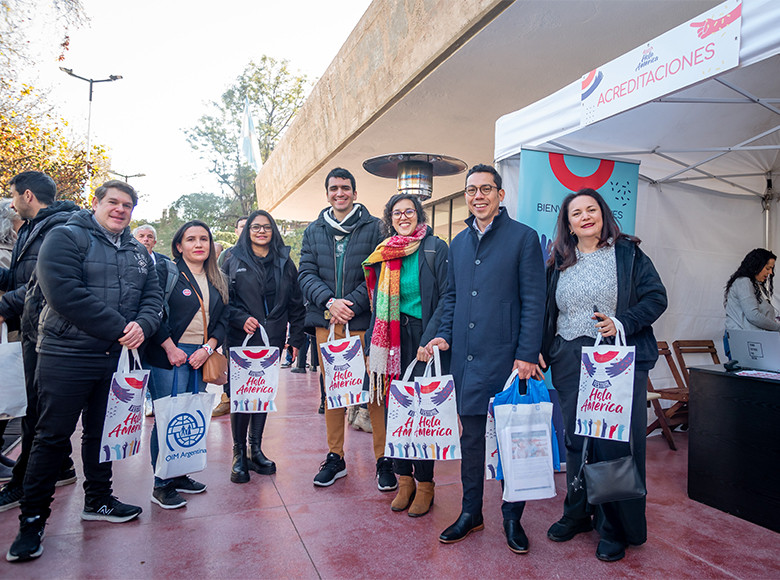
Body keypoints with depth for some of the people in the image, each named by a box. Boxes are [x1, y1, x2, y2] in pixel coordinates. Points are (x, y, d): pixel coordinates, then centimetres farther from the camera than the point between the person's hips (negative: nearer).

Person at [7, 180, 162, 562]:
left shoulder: (139, 254, 14)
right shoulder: (65, 238, -6)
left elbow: (153, 296, 7)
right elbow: (65, 293, -19)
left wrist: (143, 325, -16)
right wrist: (119, 328, -21)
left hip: (117, 358, 5)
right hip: (68, 355, -5)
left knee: (103, 432, 16)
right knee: (53, 437, 3)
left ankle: (98, 501, 32)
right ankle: (32, 520, 17)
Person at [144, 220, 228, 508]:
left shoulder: (217, 281, 14)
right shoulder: (165, 271, -2)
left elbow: (223, 319, 11)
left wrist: (208, 348, -3)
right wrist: (170, 348, -13)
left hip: (201, 357, 5)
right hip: (169, 355, -5)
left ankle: (180, 474, 23)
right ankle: (162, 484, 9)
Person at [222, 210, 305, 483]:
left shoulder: (285, 263, 9)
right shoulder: (234, 262, 4)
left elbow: (296, 304, 8)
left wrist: (296, 338, 4)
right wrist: (241, 319, -17)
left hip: (272, 340, 2)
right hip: (241, 340, -2)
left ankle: (256, 448, 21)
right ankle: (239, 453, 11)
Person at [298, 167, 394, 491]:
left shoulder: (374, 228, 3)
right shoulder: (314, 231, 13)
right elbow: (306, 273, 5)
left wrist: (351, 302, -14)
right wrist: (330, 301, -12)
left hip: (364, 320, -3)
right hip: (326, 321, 4)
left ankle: (384, 458, 11)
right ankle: (335, 457, 24)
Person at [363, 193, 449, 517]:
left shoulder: (435, 248, -3)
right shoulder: (384, 254, 13)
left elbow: (447, 297, -8)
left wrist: (430, 339, -16)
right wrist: (373, 346, 10)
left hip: (424, 340, -5)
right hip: (392, 341, 5)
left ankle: (425, 484, 16)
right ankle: (404, 480, 22)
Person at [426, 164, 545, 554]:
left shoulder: (523, 237, -3)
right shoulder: (458, 243, 14)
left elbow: (533, 301, -7)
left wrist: (526, 355, -13)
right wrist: (445, 335, 5)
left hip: (506, 357, -5)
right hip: (466, 357, 5)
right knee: (471, 437, 14)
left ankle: (512, 517, 25)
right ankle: (471, 512, 29)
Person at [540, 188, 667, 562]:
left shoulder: (627, 253, 4)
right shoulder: (559, 263, 12)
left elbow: (656, 297, -1)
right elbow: (547, 312, 15)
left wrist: (622, 322, -16)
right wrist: (540, 351, 5)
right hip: (570, 362, 3)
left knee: (617, 441, -1)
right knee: (575, 440, 10)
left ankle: (616, 528, 15)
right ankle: (577, 514, 27)